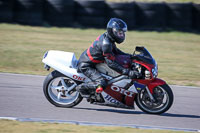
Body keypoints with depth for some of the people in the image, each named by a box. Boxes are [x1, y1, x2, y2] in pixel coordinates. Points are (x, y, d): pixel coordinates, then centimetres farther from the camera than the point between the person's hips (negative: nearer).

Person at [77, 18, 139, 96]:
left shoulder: (105, 37, 3)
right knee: (102, 84, -28)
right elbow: (111, 63, -30)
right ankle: (81, 87, -9)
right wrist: (128, 72, -34)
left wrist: (130, 56, 8)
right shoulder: (106, 43, -26)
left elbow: (115, 51, 19)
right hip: (86, 65, -11)